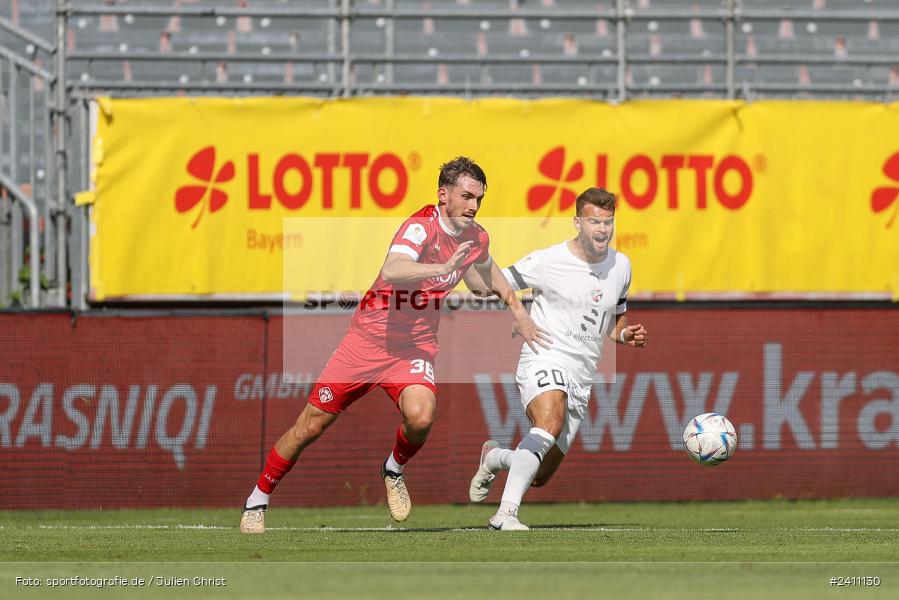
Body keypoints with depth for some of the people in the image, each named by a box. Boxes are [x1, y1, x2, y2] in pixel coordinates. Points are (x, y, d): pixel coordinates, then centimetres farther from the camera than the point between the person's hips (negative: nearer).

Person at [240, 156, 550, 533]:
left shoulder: (475, 238, 1)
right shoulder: (422, 226, -21)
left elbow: (487, 270, 27)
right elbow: (391, 270, -41)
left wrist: (518, 311, 28)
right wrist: (442, 268, -52)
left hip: (416, 346, 4)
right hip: (371, 336, -4)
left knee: (421, 417, -26)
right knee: (312, 424, -1)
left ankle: (394, 470, 7)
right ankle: (258, 500, 17)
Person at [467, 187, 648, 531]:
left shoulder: (620, 266, 11)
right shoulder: (547, 261, -7)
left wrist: (626, 335, 3)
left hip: (581, 379, 6)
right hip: (545, 361, -6)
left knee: (540, 477, 7)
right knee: (551, 421, -39)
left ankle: (493, 458, 42)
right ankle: (506, 513, -43)